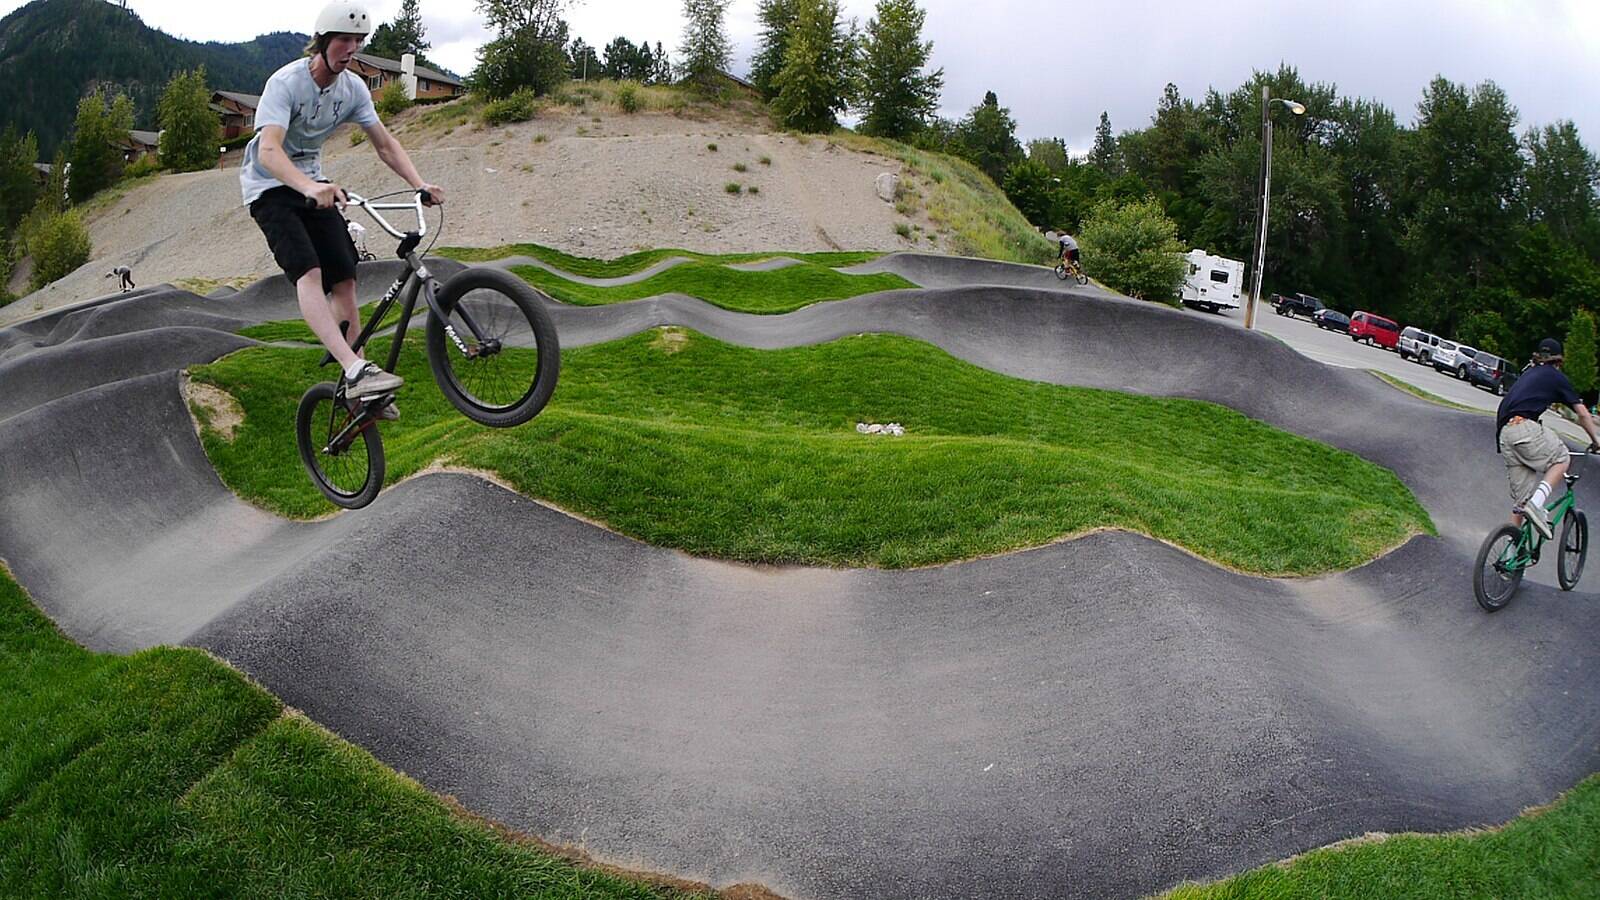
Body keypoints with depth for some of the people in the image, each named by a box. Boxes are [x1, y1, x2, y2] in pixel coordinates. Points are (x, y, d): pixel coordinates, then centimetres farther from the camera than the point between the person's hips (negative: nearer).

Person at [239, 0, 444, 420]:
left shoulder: (353, 87, -4)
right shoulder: (286, 82, -23)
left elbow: (385, 144, 1)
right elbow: (268, 151, -35)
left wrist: (420, 184, -16)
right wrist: (310, 187, -54)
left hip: (313, 184, 6)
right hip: (269, 186, -6)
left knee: (344, 279, -5)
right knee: (308, 271, -27)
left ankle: (356, 388, 1)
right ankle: (356, 370, -40)